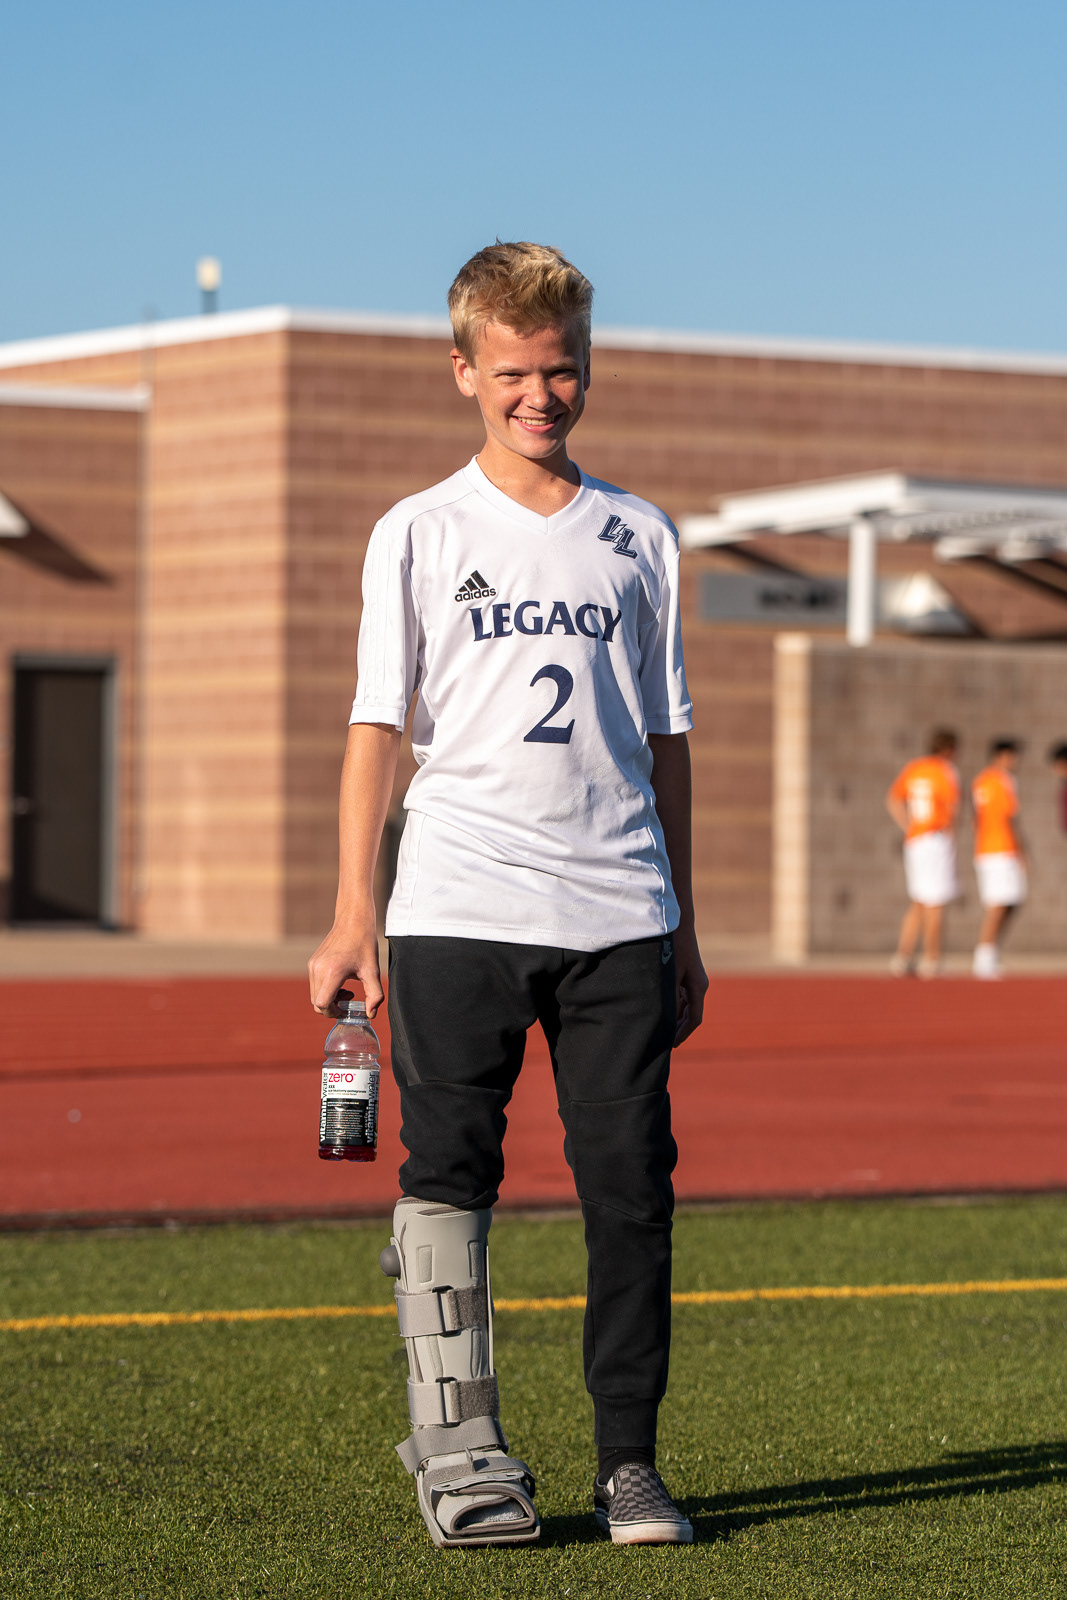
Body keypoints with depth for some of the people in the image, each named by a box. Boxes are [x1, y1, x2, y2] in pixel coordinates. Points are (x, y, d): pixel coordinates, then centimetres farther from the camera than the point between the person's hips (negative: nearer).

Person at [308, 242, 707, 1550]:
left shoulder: (638, 537, 13)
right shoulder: (419, 534, 6)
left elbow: (665, 741, 16)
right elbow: (377, 728, 3)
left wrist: (684, 932, 13)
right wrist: (352, 918, -4)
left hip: (619, 914, 2)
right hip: (458, 907, -2)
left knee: (631, 1187, -1)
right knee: (448, 1179, -3)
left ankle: (629, 1461, 6)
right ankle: (459, 1453, 3)